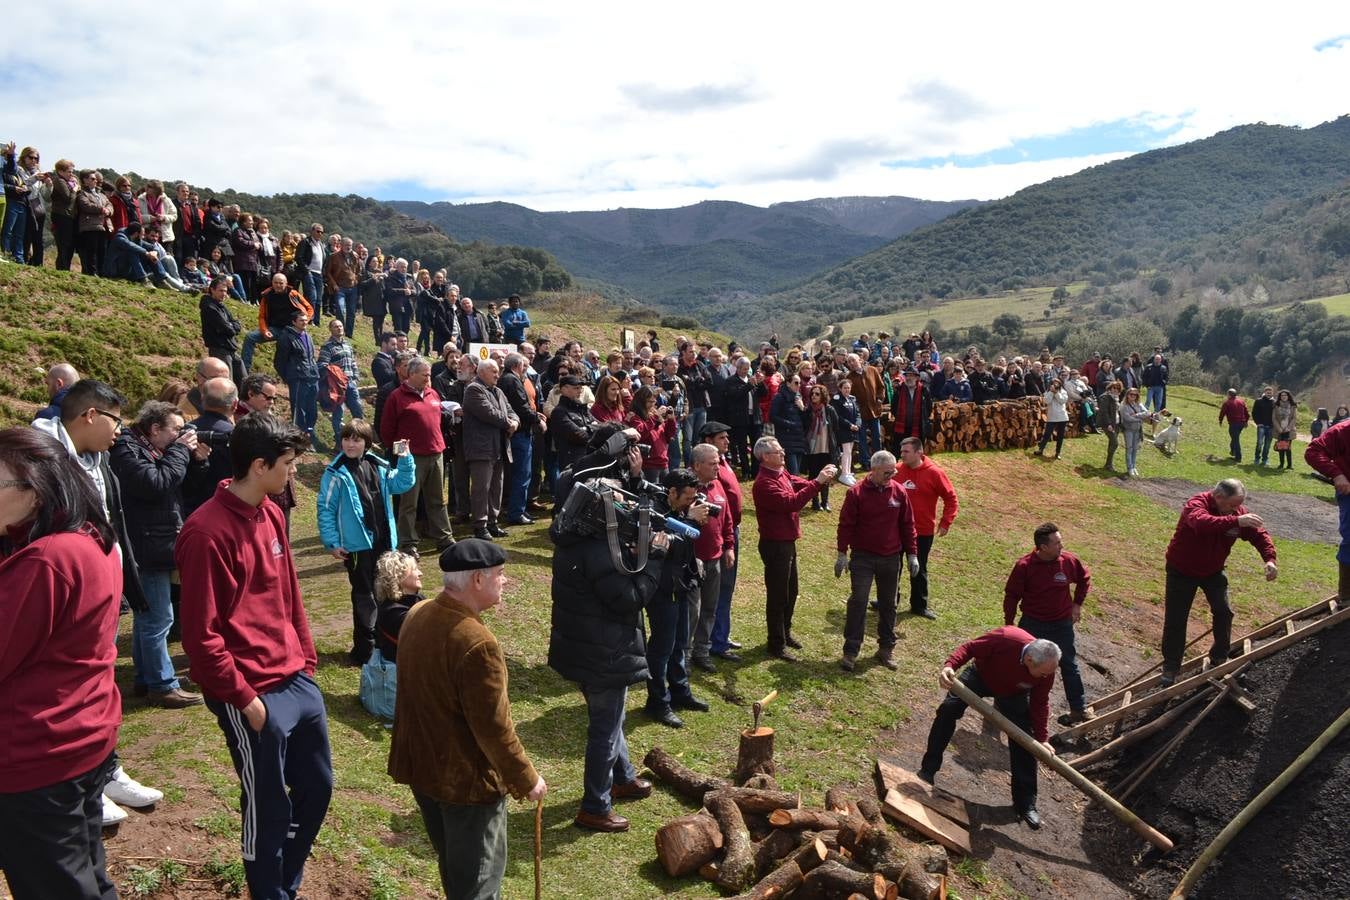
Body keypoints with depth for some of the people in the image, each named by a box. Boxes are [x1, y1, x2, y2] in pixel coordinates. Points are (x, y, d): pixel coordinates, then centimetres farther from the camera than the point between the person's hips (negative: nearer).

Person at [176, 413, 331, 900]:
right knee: (268, 807, 8)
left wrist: (307, 660, 14)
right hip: (255, 694, -8)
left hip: (297, 680, 8)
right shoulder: (207, 532, -19)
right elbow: (200, 634, -17)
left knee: (317, 787, 18)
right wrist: (243, 697, -14)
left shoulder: (271, 514, 6)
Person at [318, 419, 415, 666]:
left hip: (383, 541, 5)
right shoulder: (336, 473, -11)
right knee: (363, 594, 2)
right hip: (357, 544, -5)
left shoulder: (378, 466, 3)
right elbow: (326, 509, -9)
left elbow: (401, 484, 9)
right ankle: (364, 647, 11)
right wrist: (332, 543, -11)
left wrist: (404, 459, -5)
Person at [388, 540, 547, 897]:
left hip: (420, 763, 8)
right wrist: (526, 779, -12)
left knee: (451, 862, 27)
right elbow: (494, 728, -25)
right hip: (467, 777, -8)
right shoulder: (477, 642, -31)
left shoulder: (417, 615, -4)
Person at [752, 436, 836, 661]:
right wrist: (817, 482, -29)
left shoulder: (782, 474, 7)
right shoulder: (764, 483, -24)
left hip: (787, 542, 10)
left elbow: (801, 484, 3)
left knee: (791, 591, 22)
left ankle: (785, 632, 39)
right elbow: (791, 502, -31)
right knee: (777, 595, 3)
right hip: (774, 545, -10)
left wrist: (822, 479, -16)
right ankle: (777, 644, 16)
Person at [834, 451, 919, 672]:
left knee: (888, 604, 12)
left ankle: (886, 648, 24)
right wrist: (842, 554, -6)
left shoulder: (900, 492, -1)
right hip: (863, 558, -3)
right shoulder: (856, 492, -9)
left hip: (891, 558, 3)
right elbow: (846, 525, -5)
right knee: (858, 603, -4)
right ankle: (850, 651, 2)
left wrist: (912, 555, 6)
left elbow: (907, 525, 6)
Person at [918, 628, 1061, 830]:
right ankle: (928, 770, -3)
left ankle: (1025, 804, 11)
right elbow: (969, 647, -31)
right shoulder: (1005, 639, -43)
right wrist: (949, 666, -47)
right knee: (948, 708, -18)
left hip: (1013, 694, 2)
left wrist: (1042, 739, -18)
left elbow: (1039, 704, -14)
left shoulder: (1046, 672, -29)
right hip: (981, 675, -2)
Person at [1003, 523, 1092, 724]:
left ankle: (1079, 709, 25)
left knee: (1069, 665, 12)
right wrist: (1008, 624, -5)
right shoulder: (1024, 566, -20)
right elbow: (1011, 595, -9)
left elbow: (1085, 578, 9)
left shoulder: (1069, 561, -13)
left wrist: (1077, 604, 6)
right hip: (1032, 623, -1)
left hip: (1062, 624, 2)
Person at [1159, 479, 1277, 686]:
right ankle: (1170, 668, 9)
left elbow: (1260, 535, -9)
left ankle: (1220, 657, 25)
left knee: (1224, 612, 3)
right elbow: (1201, 522, -52)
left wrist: (1269, 559, -27)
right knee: (1175, 619, -2)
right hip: (1182, 571, -5)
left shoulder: (1238, 512, -12)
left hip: (1213, 570, 5)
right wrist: (1236, 521, -62)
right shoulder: (1197, 504, -30)